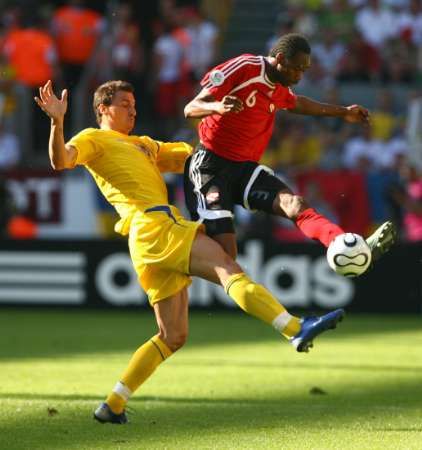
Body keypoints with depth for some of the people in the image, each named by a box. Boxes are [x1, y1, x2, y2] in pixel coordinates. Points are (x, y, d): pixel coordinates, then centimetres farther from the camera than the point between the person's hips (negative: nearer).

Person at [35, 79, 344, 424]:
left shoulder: (144, 145, 34)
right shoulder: (94, 139, 9)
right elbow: (61, 161, -11)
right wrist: (57, 123, -27)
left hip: (166, 225, 9)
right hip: (151, 226, -9)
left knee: (173, 336, 6)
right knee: (228, 268, -25)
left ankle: (113, 405, 9)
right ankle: (296, 330, -40)